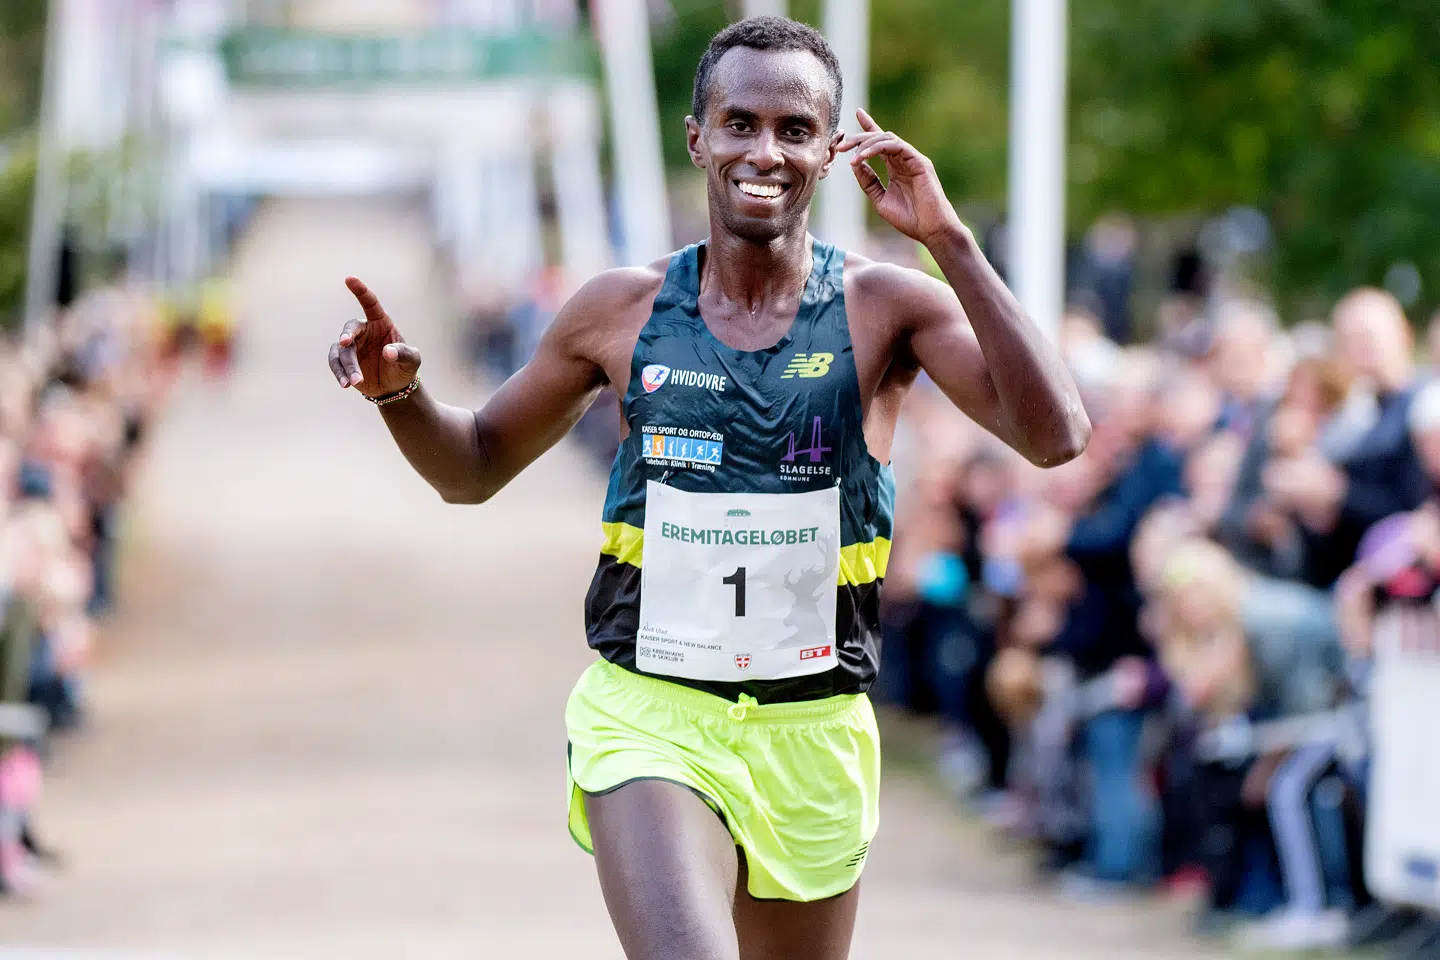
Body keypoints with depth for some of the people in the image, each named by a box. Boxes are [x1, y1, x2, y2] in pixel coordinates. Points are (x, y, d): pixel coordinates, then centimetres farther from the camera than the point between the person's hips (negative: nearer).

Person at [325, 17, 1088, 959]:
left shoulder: (886, 306, -2)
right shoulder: (624, 309, 2)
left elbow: (1054, 436, -17)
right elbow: (475, 466, 16)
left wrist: (950, 241, -20)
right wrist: (400, 392, -7)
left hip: (812, 735, 1)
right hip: (649, 715, -1)